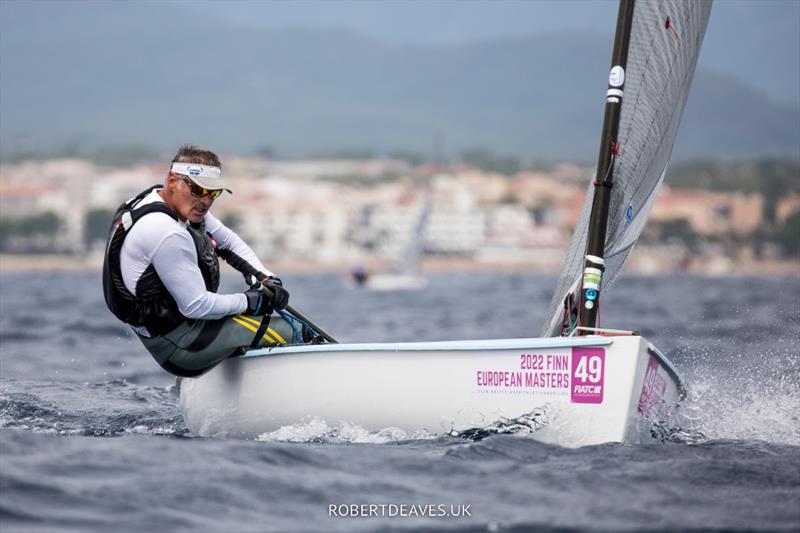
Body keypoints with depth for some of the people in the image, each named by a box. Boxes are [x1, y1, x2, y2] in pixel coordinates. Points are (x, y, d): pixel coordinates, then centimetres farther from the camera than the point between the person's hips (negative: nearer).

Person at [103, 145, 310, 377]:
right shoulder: (166, 233, -28)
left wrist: (266, 278, 2)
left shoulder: (184, 206, 4)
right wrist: (248, 302, -11)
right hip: (183, 346, -11)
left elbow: (229, 241, 17)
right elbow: (197, 306, -26)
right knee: (294, 333, -9)